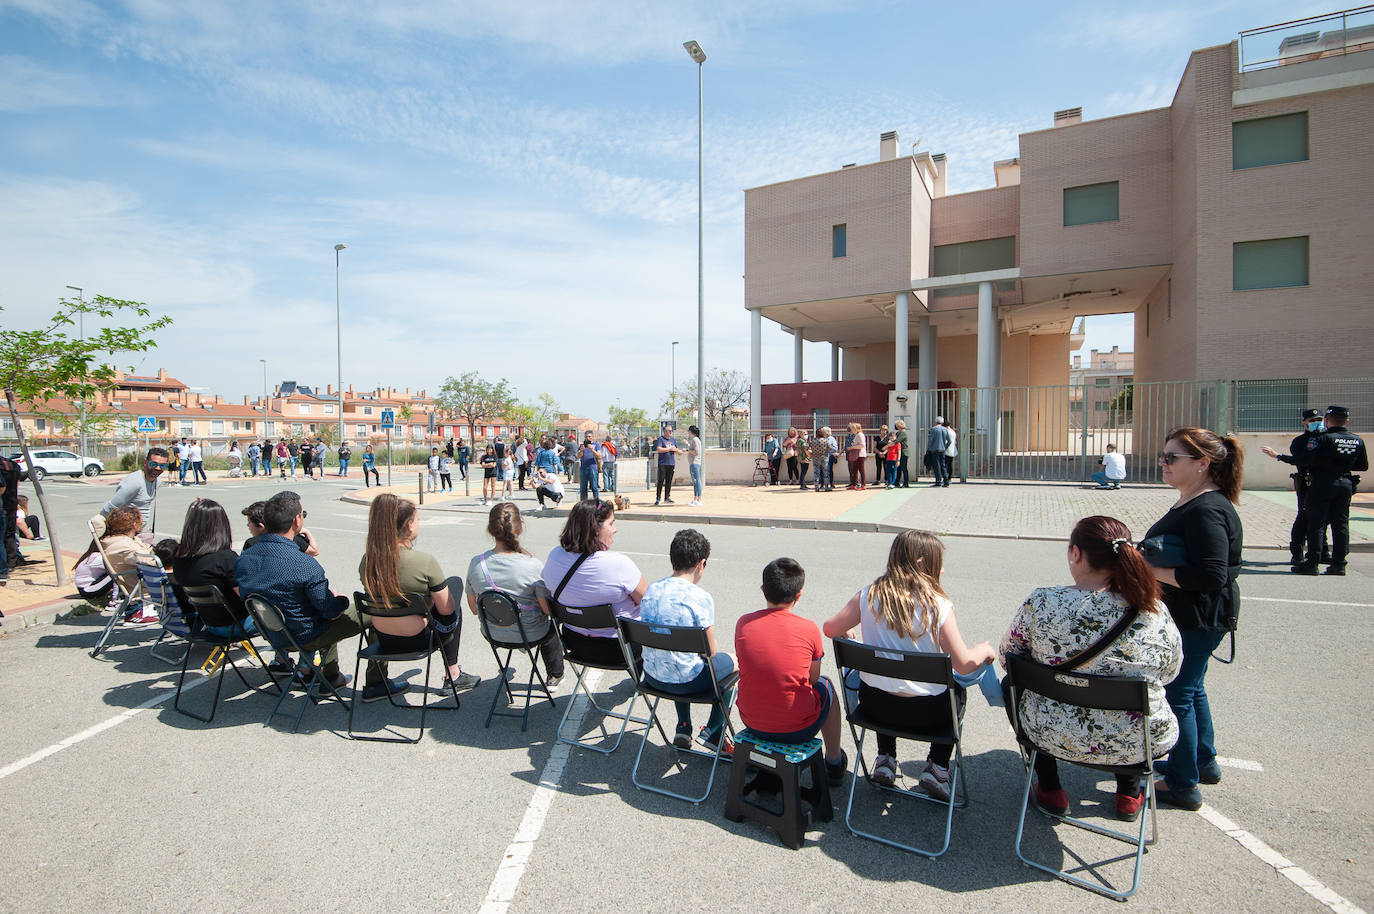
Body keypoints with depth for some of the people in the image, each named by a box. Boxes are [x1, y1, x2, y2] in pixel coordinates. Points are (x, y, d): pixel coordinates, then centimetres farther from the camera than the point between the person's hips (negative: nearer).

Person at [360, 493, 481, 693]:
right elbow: (446, 609, -16)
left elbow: (375, 599, 8)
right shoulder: (425, 561, -23)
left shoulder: (366, 560, -7)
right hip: (416, 640, -6)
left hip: (383, 640, 6)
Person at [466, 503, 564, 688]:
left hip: (492, 633, 4)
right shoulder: (533, 565, -27)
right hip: (530, 635, -4)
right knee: (551, 626, 32)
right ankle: (554, 676, 48)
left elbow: (474, 608, -3)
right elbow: (548, 609, -18)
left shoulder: (476, 562, -16)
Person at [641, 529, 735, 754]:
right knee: (730, 662, 23)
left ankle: (683, 729, 34)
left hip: (652, 675, 5)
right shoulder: (700, 597, -19)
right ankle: (713, 731, 27)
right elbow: (710, 651, -11)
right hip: (686, 681, -5)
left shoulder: (651, 589, -2)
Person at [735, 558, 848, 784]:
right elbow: (812, 678, -1)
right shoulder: (808, 628, -16)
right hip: (798, 729, -2)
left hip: (752, 722, 3)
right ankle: (834, 762, 41)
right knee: (826, 685, 26)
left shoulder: (743, 623, -10)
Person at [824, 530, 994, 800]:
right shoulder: (938, 605, -15)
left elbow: (830, 629, 0)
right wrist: (984, 649, 8)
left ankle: (886, 759, 33)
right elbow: (964, 664, -13)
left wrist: (851, 636, 22)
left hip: (873, 706, 2)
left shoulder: (868, 596, -8)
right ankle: (937, 766, 22)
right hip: (925, 712, -2)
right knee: (956, 690, 30)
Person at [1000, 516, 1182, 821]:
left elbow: (1007, 657, -5)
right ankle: (1129, 794, 42)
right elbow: (1169, 673, 4)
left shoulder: (1042, 602, -21)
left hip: (1052, 737, -2)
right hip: (1141, 744, 3)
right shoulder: (1156, 612, -14)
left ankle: (1050, 790, 34)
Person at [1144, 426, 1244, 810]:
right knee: (1190, 689, 23)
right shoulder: (1191, 502, 9)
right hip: (1189, 616, 11)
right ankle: (1203, 762, 41)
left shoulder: (1207, 511, -23)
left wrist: (1151, 571, -24)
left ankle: (1182, 786, 13)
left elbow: (1210, 576, -29)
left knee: (1176, 695, 0)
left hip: (1199, 619, -11)